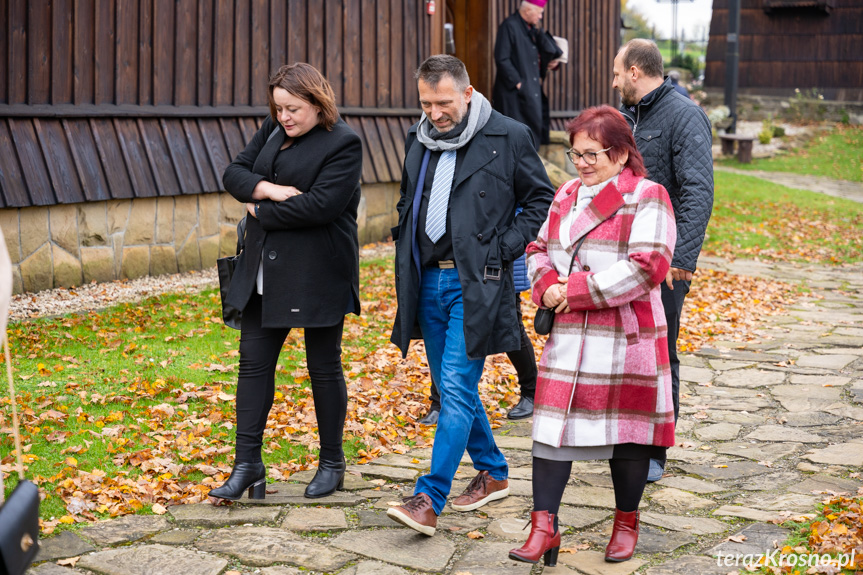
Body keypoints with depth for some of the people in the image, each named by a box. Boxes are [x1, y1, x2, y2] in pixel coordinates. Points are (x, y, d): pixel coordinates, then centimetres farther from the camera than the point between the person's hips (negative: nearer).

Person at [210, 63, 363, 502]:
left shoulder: (342, 143, -10)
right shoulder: (273, 129, 11)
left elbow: (321, 205, -22)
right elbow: (234, 173, 7)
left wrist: (261, 211, -11)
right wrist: (268, 188, -13)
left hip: (317, 272, -6)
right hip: (265, 269, 7)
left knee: (324, 367, 6)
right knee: (254, 361, 4)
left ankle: (332, 464, 21)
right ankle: (248, 464, 10)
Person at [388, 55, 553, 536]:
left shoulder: (509, 137, -5)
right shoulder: (418, 139, 12)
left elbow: (542, 199, 2)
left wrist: (506, 248, -8)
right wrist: (407, 255, 13)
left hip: (475, 283, -6)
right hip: (428, 281, 7)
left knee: (458, 390, -10)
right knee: (452, 388, 13)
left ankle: (429, 500, -9)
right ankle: (494, 473, 31)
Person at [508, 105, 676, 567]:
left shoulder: (646, 198, -8)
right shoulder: (566, 195, 14)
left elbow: (646, 266, -18)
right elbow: (539, 249, 17)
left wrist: (577, 289, -17)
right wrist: (547, 285, -6)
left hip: (625, 341, -5)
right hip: (567, 338, 5)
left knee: (626, 432, 7)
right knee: (551, 425, 0)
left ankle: (626, 524, 25)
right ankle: (544, 527, 5)